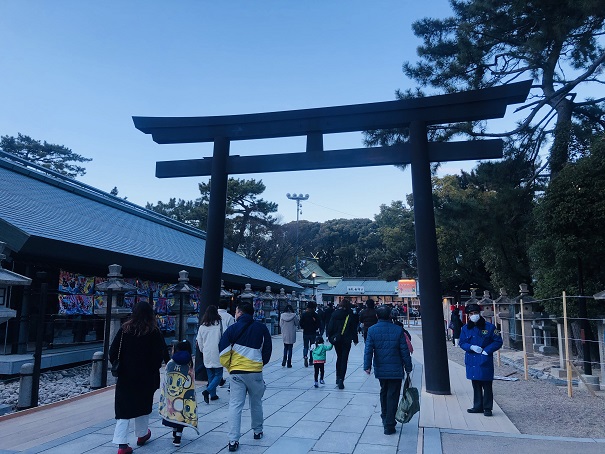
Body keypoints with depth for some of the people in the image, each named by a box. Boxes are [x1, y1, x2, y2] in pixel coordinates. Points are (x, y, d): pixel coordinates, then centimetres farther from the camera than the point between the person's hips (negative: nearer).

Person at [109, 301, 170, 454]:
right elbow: (163, 354, -7)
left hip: (125, 377, 1)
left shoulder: (124, 329, -3)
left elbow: (113, 351, -3)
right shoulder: (154, 332, -8)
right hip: (146, 377, -1)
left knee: (124, 407, 5)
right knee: (143, 404, 18)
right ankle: (142, 434, 33)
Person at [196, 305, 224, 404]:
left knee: (210, 375, 16)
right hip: (217, 354, -4)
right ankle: (207, 391, -14)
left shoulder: (202, 326, 3)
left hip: (207, 355, 4)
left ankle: (213, 395, 19)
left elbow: (199, 342, 12)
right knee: (218, 375, 3)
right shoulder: (220, 323, -9)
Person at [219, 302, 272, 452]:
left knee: (235, 405, 4)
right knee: (256, 403, 20)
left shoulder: (232, 329, -1)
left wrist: (229, 366, 11)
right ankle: (258, 431, 33)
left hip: (236, 372, -1)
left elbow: (223, 352, -4)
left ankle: (233, 441, -1)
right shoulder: (261, 328, 3)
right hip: (255, 372, 1)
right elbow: (267, 350, 8)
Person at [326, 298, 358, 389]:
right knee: (344, 359, 2)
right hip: (346, 340, -2)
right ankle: (341, 380, -5)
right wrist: (355, 339, 8)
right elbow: (354, 328, -2)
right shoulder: (350, 315, -8)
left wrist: (329, 337, 6)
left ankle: (338, 377, 22)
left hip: (336, 339, 2)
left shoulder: (335, 314, -3)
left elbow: (330, 326, -2)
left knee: (339, 358, 20)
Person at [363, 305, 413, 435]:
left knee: (384, 392, 23)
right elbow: (404, 351, -5)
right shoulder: (398, 330, -10)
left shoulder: (372, 330, -7)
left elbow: (368, 350, -10)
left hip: (380, 369, 3)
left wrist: (367, 366, -5)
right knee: (392, 396, 5)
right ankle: (389, 425, 7)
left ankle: (385, 418, 37)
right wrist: (408, 367, 4)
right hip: (396, 369, -3)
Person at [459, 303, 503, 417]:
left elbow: (498, 342, -2)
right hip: (472, 361, 4)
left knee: (487, 385, 1)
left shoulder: (489, 327, -6)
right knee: (475, 385, 13)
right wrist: (471, 347, -11)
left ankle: (487, 408, 12)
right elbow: (462, 343, 8)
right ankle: (478, 406, 24)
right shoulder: (465, 328, 4)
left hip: (485, 360, -4)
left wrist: (486, 350, -11)